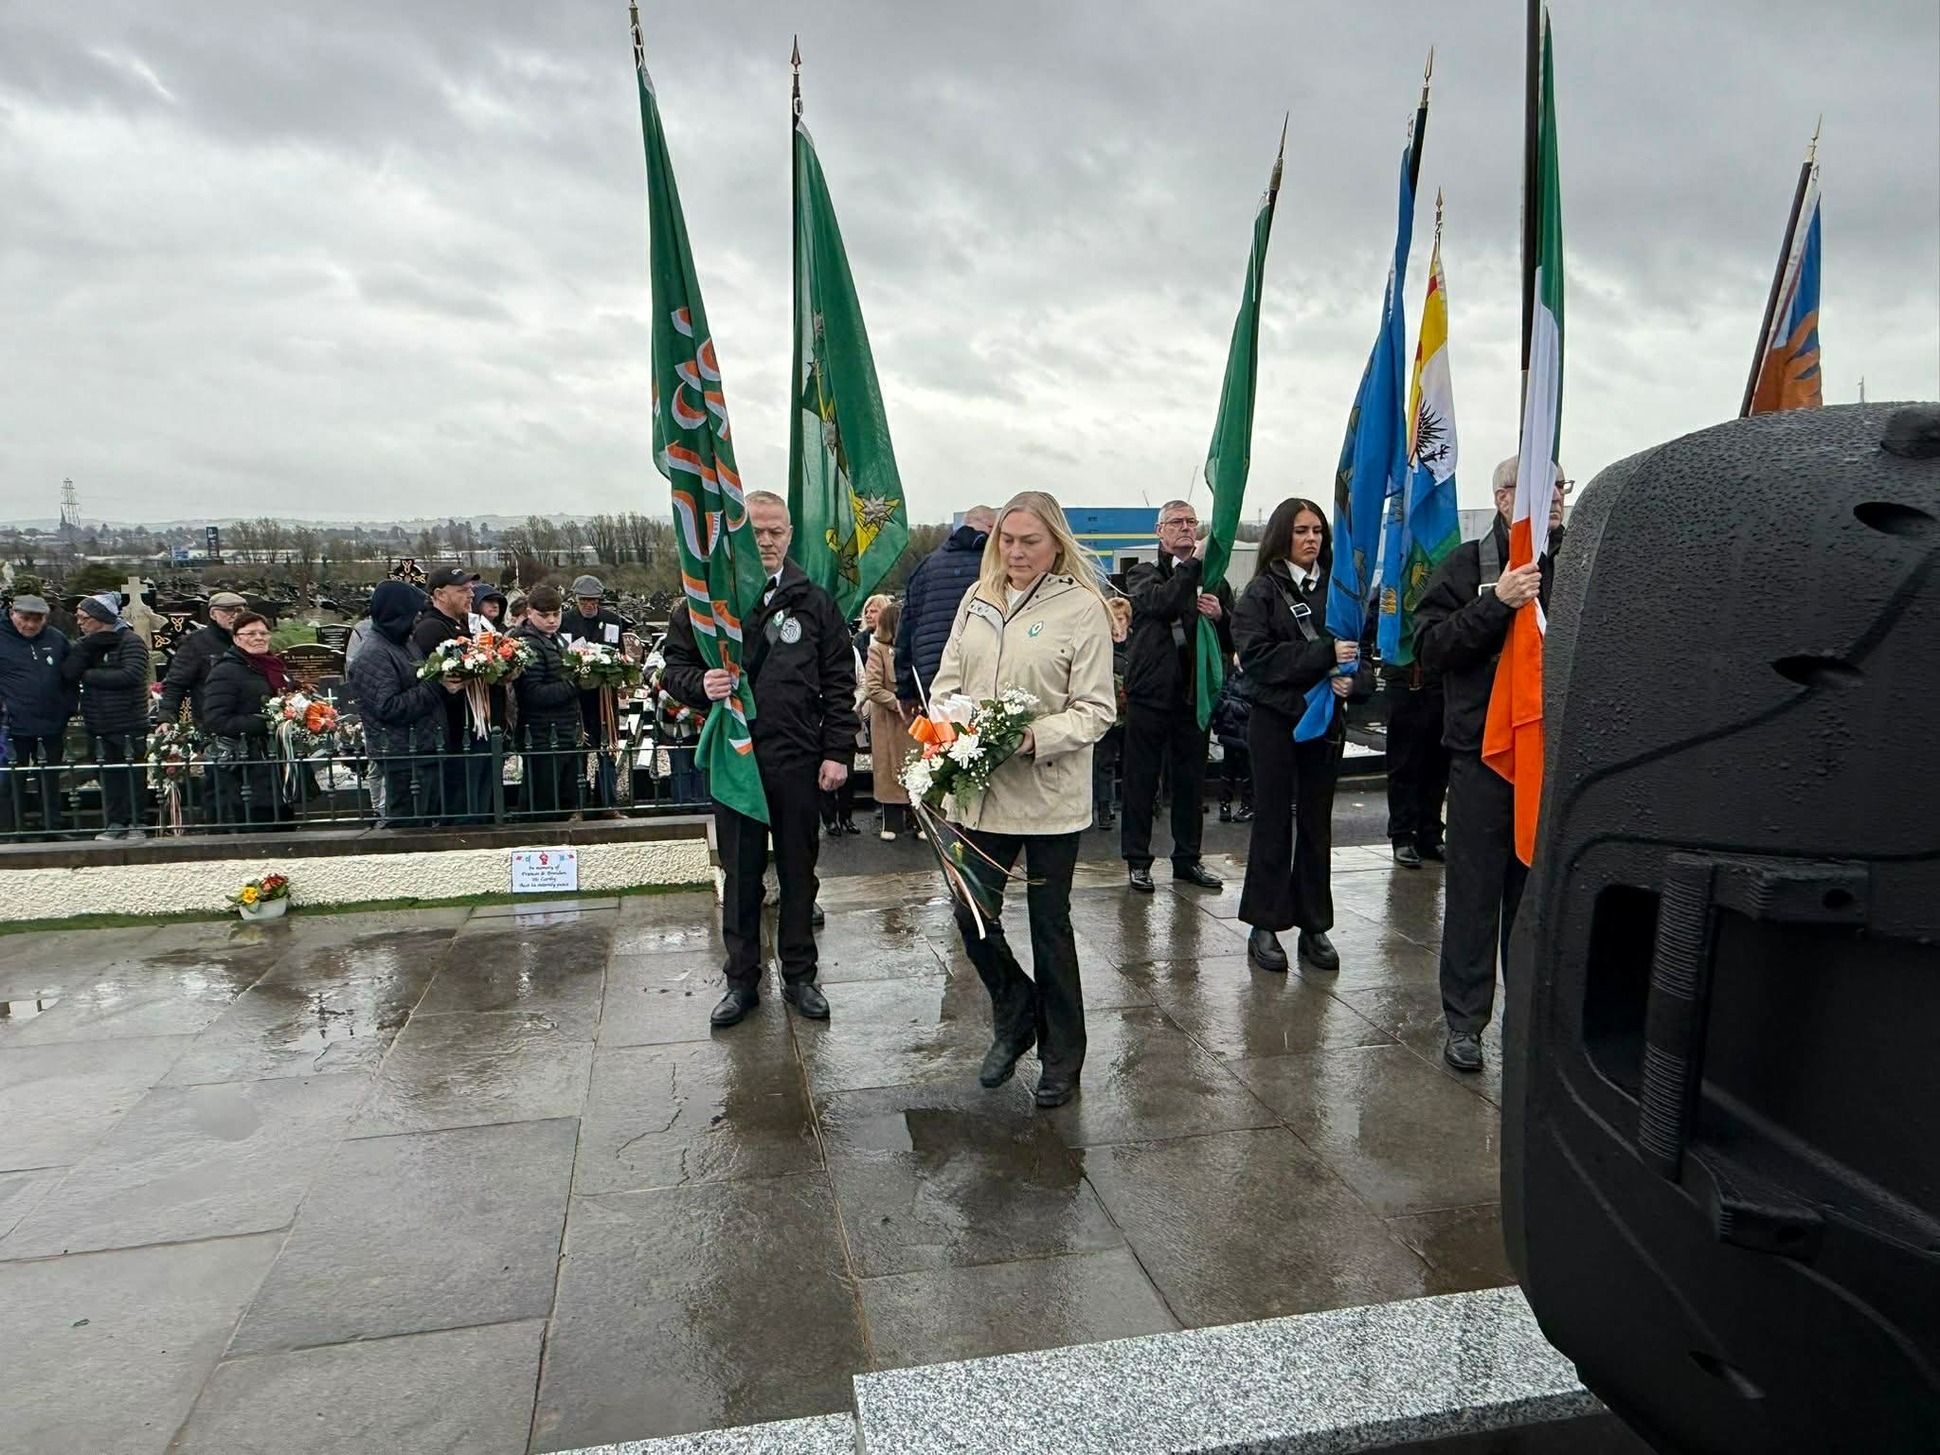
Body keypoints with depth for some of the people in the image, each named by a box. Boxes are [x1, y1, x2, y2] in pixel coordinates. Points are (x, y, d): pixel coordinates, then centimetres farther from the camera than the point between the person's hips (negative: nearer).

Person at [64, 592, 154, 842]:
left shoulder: (130, 642, -8)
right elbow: (68, 672, -3)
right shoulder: (86, 644, 12)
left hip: (129, 725, -6)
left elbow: (131, 675, -22)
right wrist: (88, 646, -15)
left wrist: (90, 675, -11)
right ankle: (114, 823, 16)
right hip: (98, 725, 6)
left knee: (131, 775, 0)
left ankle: (134, 824, 8)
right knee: (108, 776, 9)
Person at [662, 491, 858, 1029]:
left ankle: (800, 976, 24)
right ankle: (742, 980, 23)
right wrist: (700, 684, -15)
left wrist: (838, 751, -2)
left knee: (799, 870, 10)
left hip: (798, 760, 0)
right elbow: (675, 663, 8)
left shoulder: (814, 602, 5)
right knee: (739, 874, 9)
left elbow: (839, 683, 4)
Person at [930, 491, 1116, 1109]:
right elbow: (946, 680, 13)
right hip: (979, 788, 4)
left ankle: (1061, 1058, 26)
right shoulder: (977, 599, 10)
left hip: (1050, 794, -4)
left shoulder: (1082, 607, -6)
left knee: (1049, 925, 8)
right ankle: (1016, 1017, 34)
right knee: (972, 916, 6)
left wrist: (1035, 738, -23)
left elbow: (1096, 709, -8)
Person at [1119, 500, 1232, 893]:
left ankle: (1188, 858, 23)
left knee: (1191, 781, 11)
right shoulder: (1144, 574, 2)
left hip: (1193, 694, 4)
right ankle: (1137, 860, 13)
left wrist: (1220, 616, -10)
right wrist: (1194, 563, -26)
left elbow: (1232, 644, 10)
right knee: (1142, 779, 3)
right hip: (1149, 693, -4)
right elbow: (1161, 604, -22)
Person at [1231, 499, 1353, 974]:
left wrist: (1350, 677, -12)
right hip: (1276, 718, -3)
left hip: (1326, 719, 4)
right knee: (1273, 823, 3)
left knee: (1317, 824, 9)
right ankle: (1264, 926, 12)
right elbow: (1258, 656, -15)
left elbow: (1357, 647, 10)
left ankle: (1314, 926, 18)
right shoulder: (1261, 592, -3)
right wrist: (1325, 654, -22)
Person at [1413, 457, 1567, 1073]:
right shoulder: (1469, 564, 0)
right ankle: (1464, 1021, 13)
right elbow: (1429, 646, -9)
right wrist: (1496, 603, -18)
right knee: (1475, 888, 4)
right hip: (1483, 750, -3)